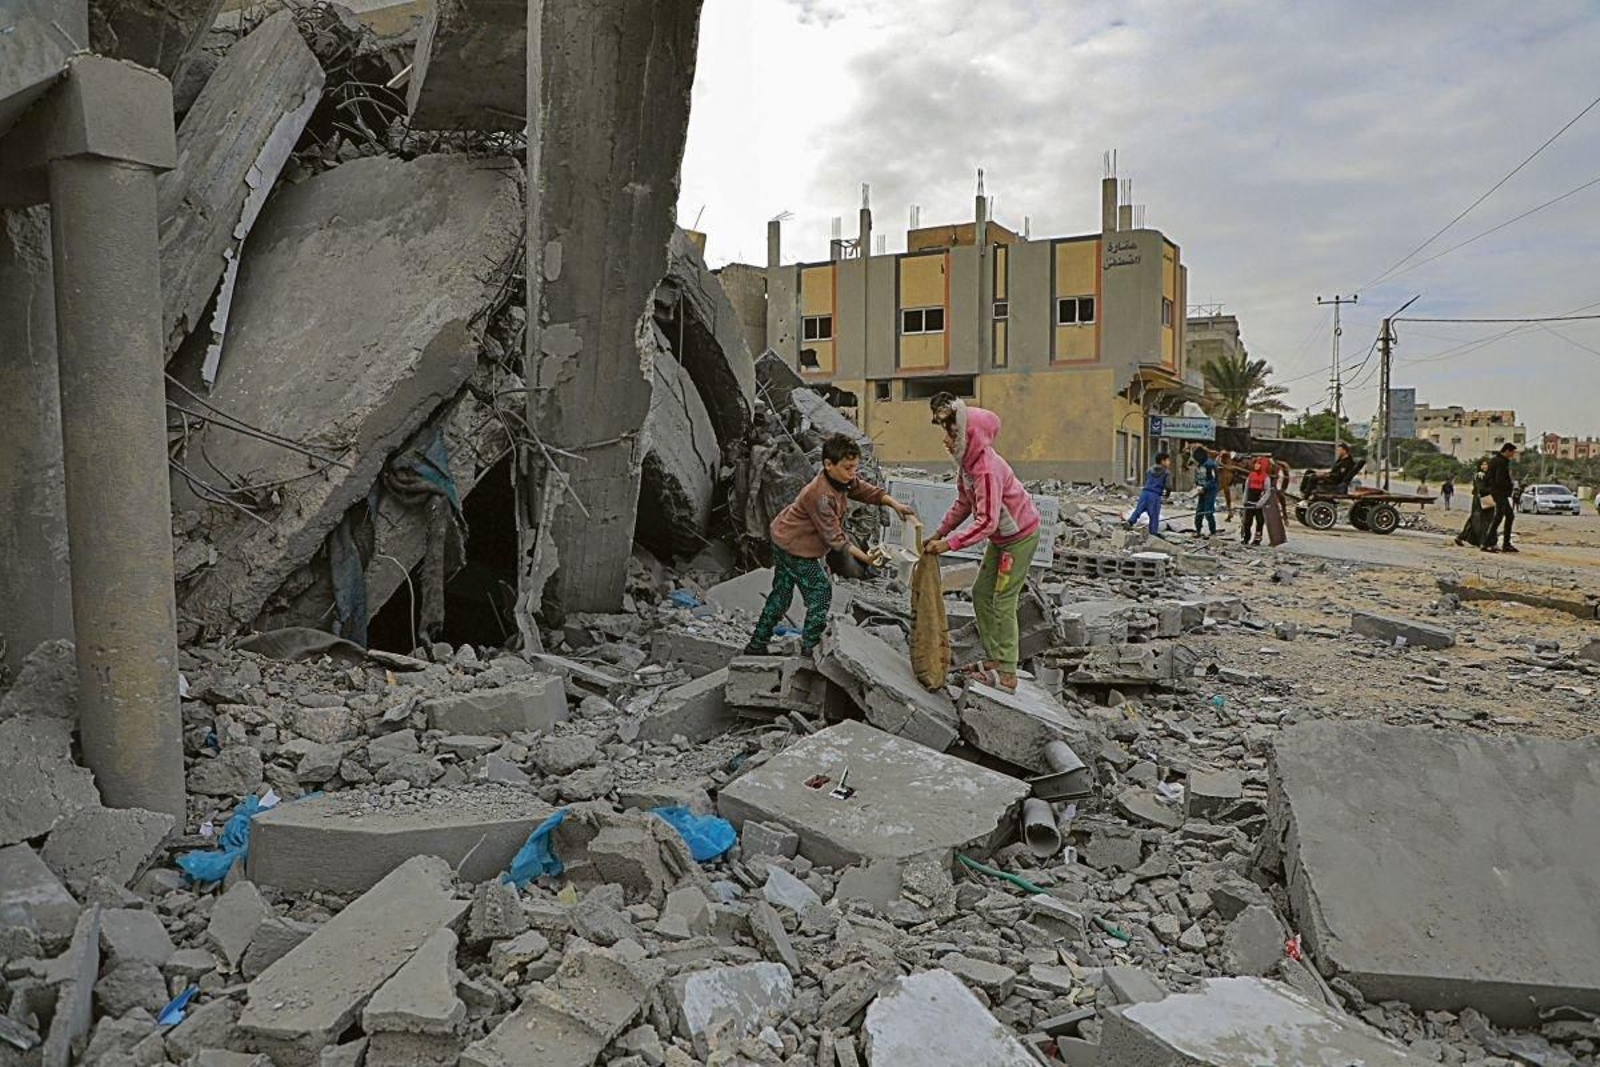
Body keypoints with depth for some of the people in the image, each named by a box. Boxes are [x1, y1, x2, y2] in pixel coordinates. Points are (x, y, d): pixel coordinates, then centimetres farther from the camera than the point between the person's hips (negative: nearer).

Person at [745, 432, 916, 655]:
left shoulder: (843, 480, -6)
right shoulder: (821, 495, -32)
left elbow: (869, 491, 2)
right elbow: (834, 537, -30)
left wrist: (895, 504, -14)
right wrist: (866, 559, -31)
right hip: (794, 547, -10)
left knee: (781, 594, 18)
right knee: (820, 593, -6)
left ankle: (756, 646, 29)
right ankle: (810, 649, 3)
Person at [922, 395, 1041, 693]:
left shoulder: (987, 470, -32)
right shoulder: (967, 461, -3)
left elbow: (986, 522, -36)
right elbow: (963, 503, 6)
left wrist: (948, 544, -34)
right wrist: (939, 532, 2)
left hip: (1020, 537, -10)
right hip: (1001, 537, 10)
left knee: (1003, 602, -8)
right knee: (981, 593, 13)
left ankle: (1007, 675, -3)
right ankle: (993, 658, 21)